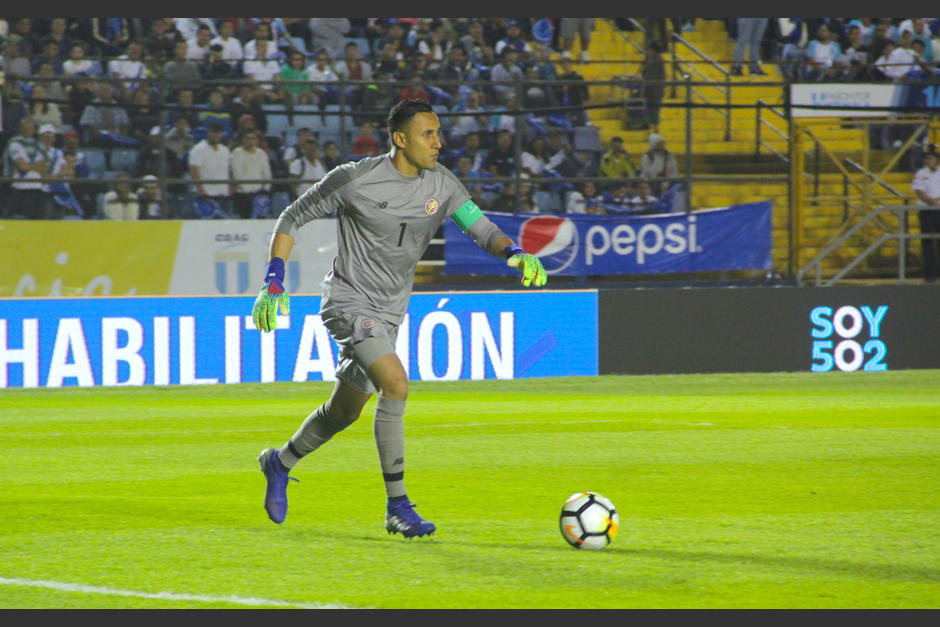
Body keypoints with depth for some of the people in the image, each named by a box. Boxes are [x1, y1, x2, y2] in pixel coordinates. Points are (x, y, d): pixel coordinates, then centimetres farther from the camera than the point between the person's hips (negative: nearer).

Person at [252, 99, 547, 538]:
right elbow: (292, 218, -4)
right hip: (349, 301, -7)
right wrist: (273, 283, -11)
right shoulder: (355, 179, -15)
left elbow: (481, 228, -9)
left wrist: (515, 253, -31)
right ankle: (397, 507, -20)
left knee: (345, 411, 17)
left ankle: (279, 463, 44)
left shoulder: (441, 184, -1)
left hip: (389, 313, 7)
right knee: (396, 385, -25)